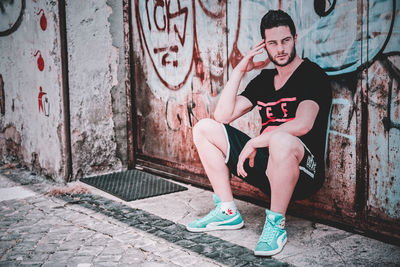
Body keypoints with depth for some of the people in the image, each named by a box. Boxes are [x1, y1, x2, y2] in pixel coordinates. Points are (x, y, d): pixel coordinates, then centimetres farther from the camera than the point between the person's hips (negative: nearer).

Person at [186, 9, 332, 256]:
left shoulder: (313, 75, -6)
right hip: (265, 164, 7)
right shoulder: (264, 79, 15)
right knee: (204, 128, 6)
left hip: (303, 171, -7)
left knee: (280, 140, -42)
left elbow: (303, 124, -25)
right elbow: (222, 116, 7)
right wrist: (240, 70, 2)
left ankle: (276, 223, -18)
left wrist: (253, 143, -20)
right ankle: (228, 212, 5)